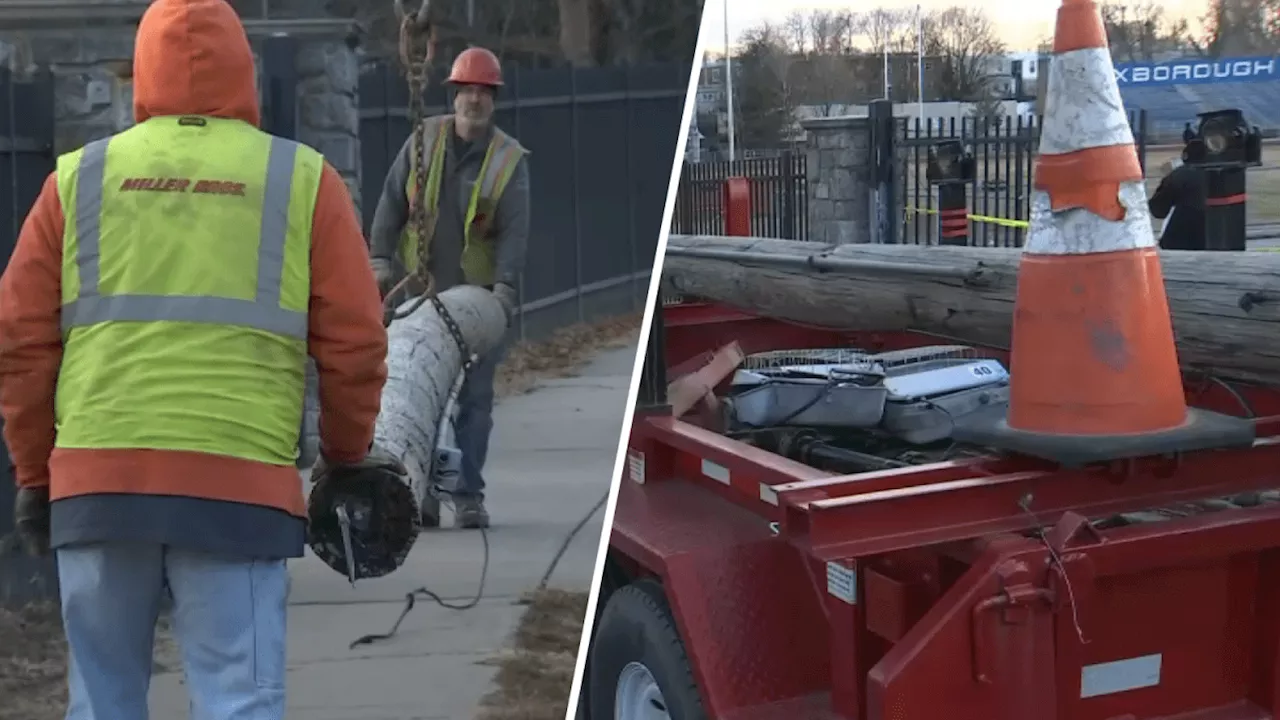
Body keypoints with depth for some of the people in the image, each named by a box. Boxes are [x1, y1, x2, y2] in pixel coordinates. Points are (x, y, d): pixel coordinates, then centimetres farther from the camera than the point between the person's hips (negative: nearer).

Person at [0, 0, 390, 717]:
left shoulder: (79, 179, 10)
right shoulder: (303, 180, 5)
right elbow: (354, 343, 2)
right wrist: (347, 460, 16)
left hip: (96, 483, 2)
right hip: (240, 487, -2)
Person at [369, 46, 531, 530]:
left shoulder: (509, 159, -3)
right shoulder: (424, 140, 3)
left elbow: (515, 230, -11)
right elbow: (392, 204, 4)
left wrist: (505, 285, -24)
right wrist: (380, 259, -5)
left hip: (480, 296, -2)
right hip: (421, 292, 2)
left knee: (474, 396, 1)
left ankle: (468, 494, 7)